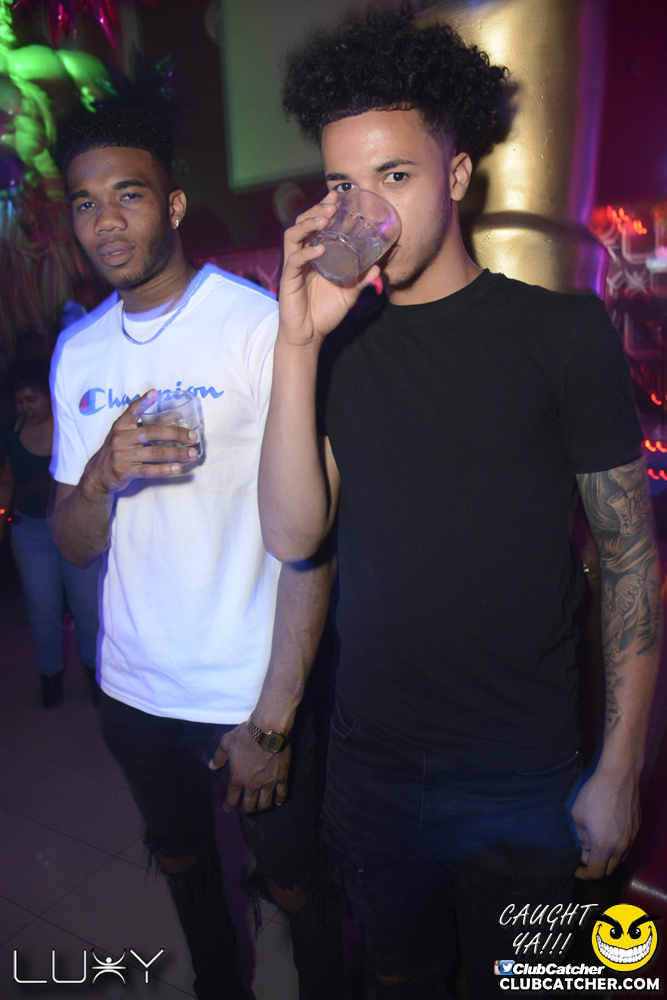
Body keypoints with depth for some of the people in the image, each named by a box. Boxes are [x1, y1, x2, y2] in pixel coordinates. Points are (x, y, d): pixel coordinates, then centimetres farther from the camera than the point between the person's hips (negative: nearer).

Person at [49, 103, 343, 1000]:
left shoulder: (261, 326, -15)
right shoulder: (78, 351, 3)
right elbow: (75, 546, 3)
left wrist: (273, 715, -17)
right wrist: (99, 474, -19)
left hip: (255, 689, -5)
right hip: (135, 687, 6)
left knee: (295, 884, 16)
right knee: (181, 861, 26)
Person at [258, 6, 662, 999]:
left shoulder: (563, 330, -10)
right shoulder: (337, 340, -1)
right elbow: (294, 536, -11)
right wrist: (298, 343, -20)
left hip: (522, 780, -2)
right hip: (371, 761, 3)